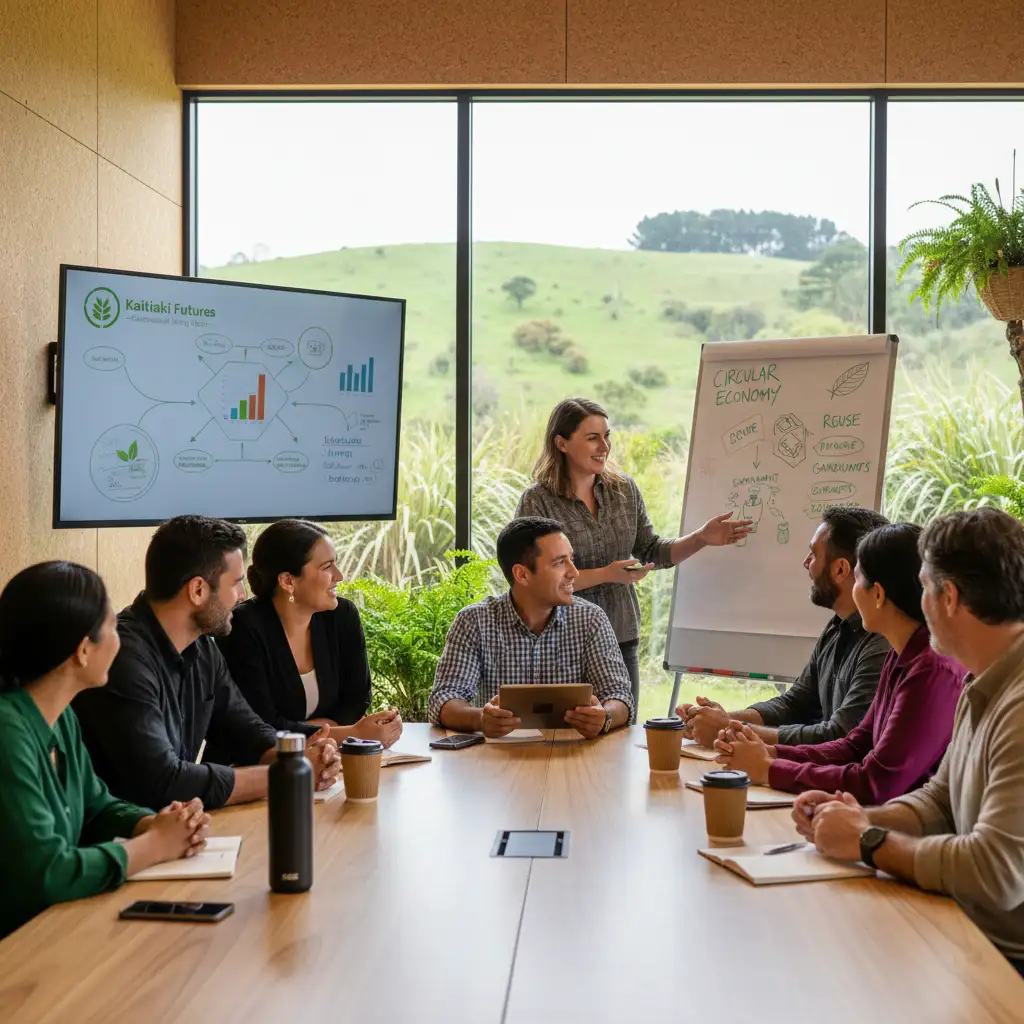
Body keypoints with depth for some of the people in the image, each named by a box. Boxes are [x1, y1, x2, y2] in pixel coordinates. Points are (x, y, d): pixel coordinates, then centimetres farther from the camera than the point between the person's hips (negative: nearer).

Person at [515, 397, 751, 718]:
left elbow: (651, 551, 10)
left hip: (622, 640, 5)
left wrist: (701, 538, -5)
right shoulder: (538, 500, -11)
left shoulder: (625, 490, 5)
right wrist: (606, 575, -22)